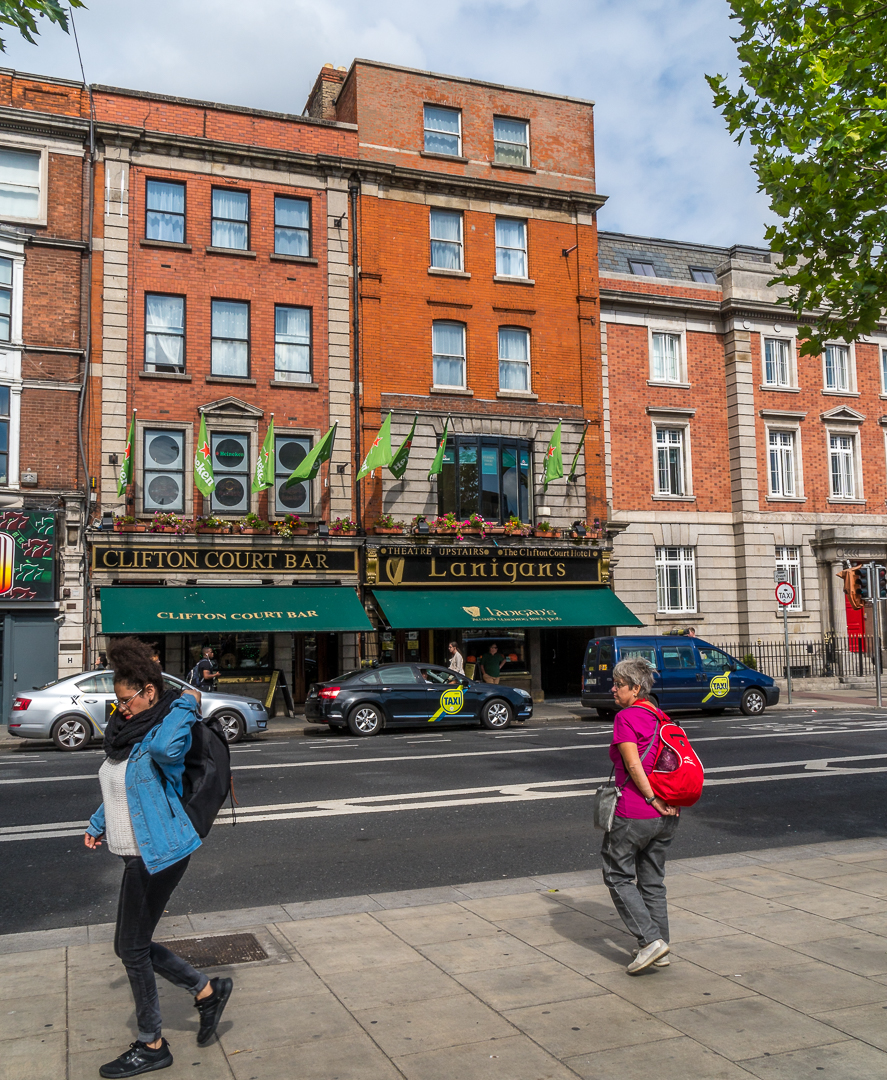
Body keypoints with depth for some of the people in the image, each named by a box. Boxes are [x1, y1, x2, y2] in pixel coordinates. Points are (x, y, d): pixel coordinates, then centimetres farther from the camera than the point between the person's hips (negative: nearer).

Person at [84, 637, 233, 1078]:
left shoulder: (162, 732, -18)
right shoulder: (126, 731, 9)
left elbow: (167, 747, -45)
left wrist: (186, 705, -29)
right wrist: (98, 825, 25)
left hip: (157, 856, -9)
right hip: (138, 855, 9)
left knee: (132, 947, 3)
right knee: (133, 945, 16)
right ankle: (207, 991, 29)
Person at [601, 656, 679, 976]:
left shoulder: (625, 717, -12)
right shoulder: (659, 717, 11)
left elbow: (633, 765, -20)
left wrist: (652, 799, -14)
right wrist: (669, 800, 8)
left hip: (633, 813, -8)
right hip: (666, 815, 8)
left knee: (618, 875, 7)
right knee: (653, 880, 16)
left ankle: (650, 939, -2)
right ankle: (660, 950, 21)